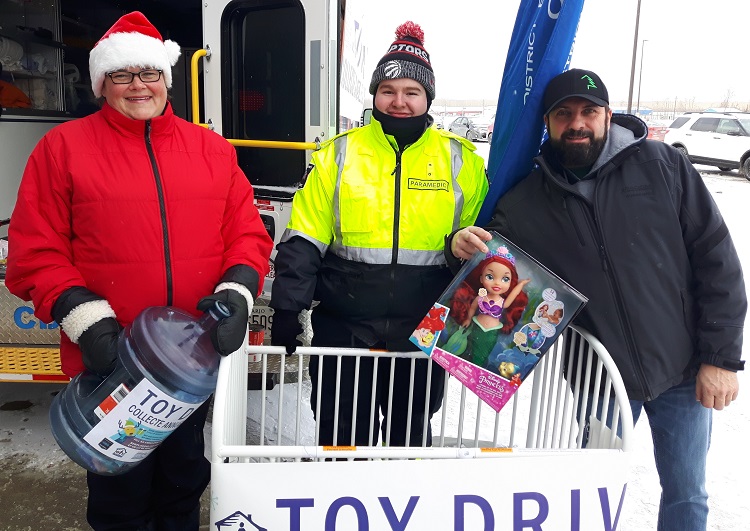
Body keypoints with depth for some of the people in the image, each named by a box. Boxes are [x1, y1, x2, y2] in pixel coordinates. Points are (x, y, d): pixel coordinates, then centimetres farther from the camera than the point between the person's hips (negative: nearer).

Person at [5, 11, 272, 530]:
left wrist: (237, 292, -13)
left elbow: (248, 232, 4)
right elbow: (34, 253, -4)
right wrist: (84, 316, -17)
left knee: (185, 483, 22)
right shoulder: (63, 147, -1)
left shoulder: (213, 149, 6)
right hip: (109, 362, -2)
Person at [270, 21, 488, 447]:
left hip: (425, 331, 1)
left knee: (412, 435, 18)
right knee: (342, 436, 13)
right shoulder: (340, 154, 0)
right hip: (344, 328, 0)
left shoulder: (460, 159, 1)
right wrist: (287, 310, -5)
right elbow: (304, 241, 0)